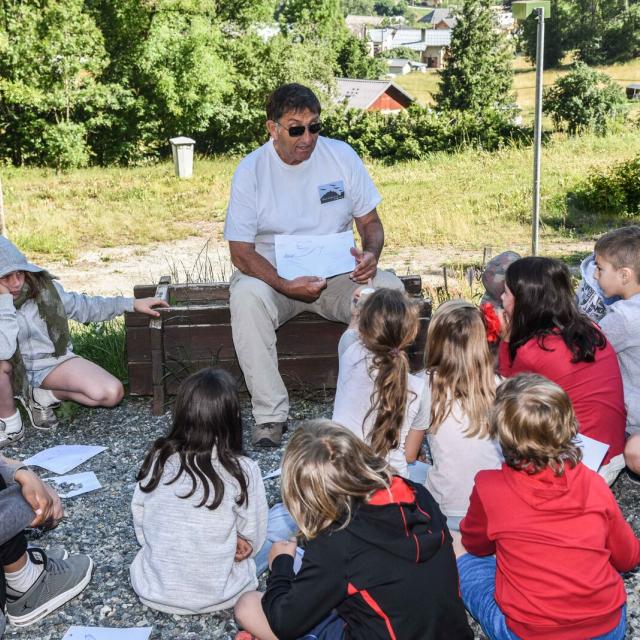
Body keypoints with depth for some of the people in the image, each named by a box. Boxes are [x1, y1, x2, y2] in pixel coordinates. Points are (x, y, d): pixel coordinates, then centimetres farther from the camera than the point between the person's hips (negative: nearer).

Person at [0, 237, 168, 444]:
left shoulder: (42, 286, -11)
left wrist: (132, 304, 2)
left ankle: (44, 396, 4)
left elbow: (81, 306, 5)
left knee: (112, 393, -17)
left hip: (52, 360, 3)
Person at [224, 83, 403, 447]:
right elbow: (241, 252, -11)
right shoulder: (251, 171, -8)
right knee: (246, 295, -35)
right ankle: (271, 414, -28)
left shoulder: (341, 156, -1)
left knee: (389, 289, -27)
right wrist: (285, 285, -29)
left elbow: (370, 222, 6)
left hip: (337, 275, 2)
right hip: (274, 275, -1)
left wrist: (371, 254, -19)